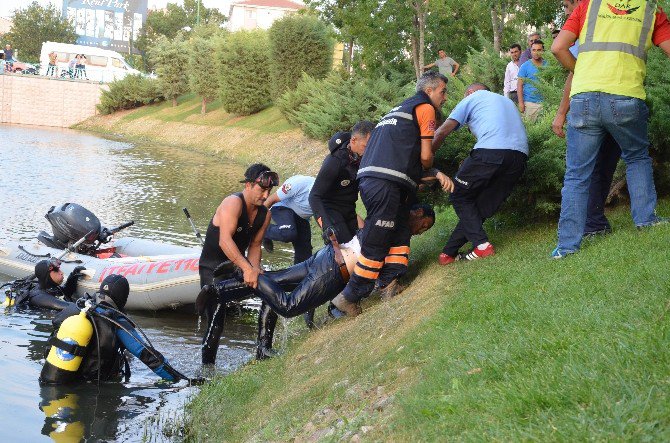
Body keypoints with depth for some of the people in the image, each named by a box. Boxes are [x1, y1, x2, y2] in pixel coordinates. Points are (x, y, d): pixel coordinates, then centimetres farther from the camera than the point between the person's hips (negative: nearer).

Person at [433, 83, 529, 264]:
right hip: (520, 154, 6)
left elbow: (442, 132, 11)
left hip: (490, 151, -6)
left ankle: (481, 245, -2)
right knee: (483, 206, 13)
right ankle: (449, 252, 12)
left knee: (460, 197, 11)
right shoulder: (506, 100, 38)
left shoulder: (471, 98, 20)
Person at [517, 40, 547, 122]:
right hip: (530, 102, -2)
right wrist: (521, 103, -8)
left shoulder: (547, 65, 8)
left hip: (544, 102, 2)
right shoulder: (525, 66, 2)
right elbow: (519, 85, 0)